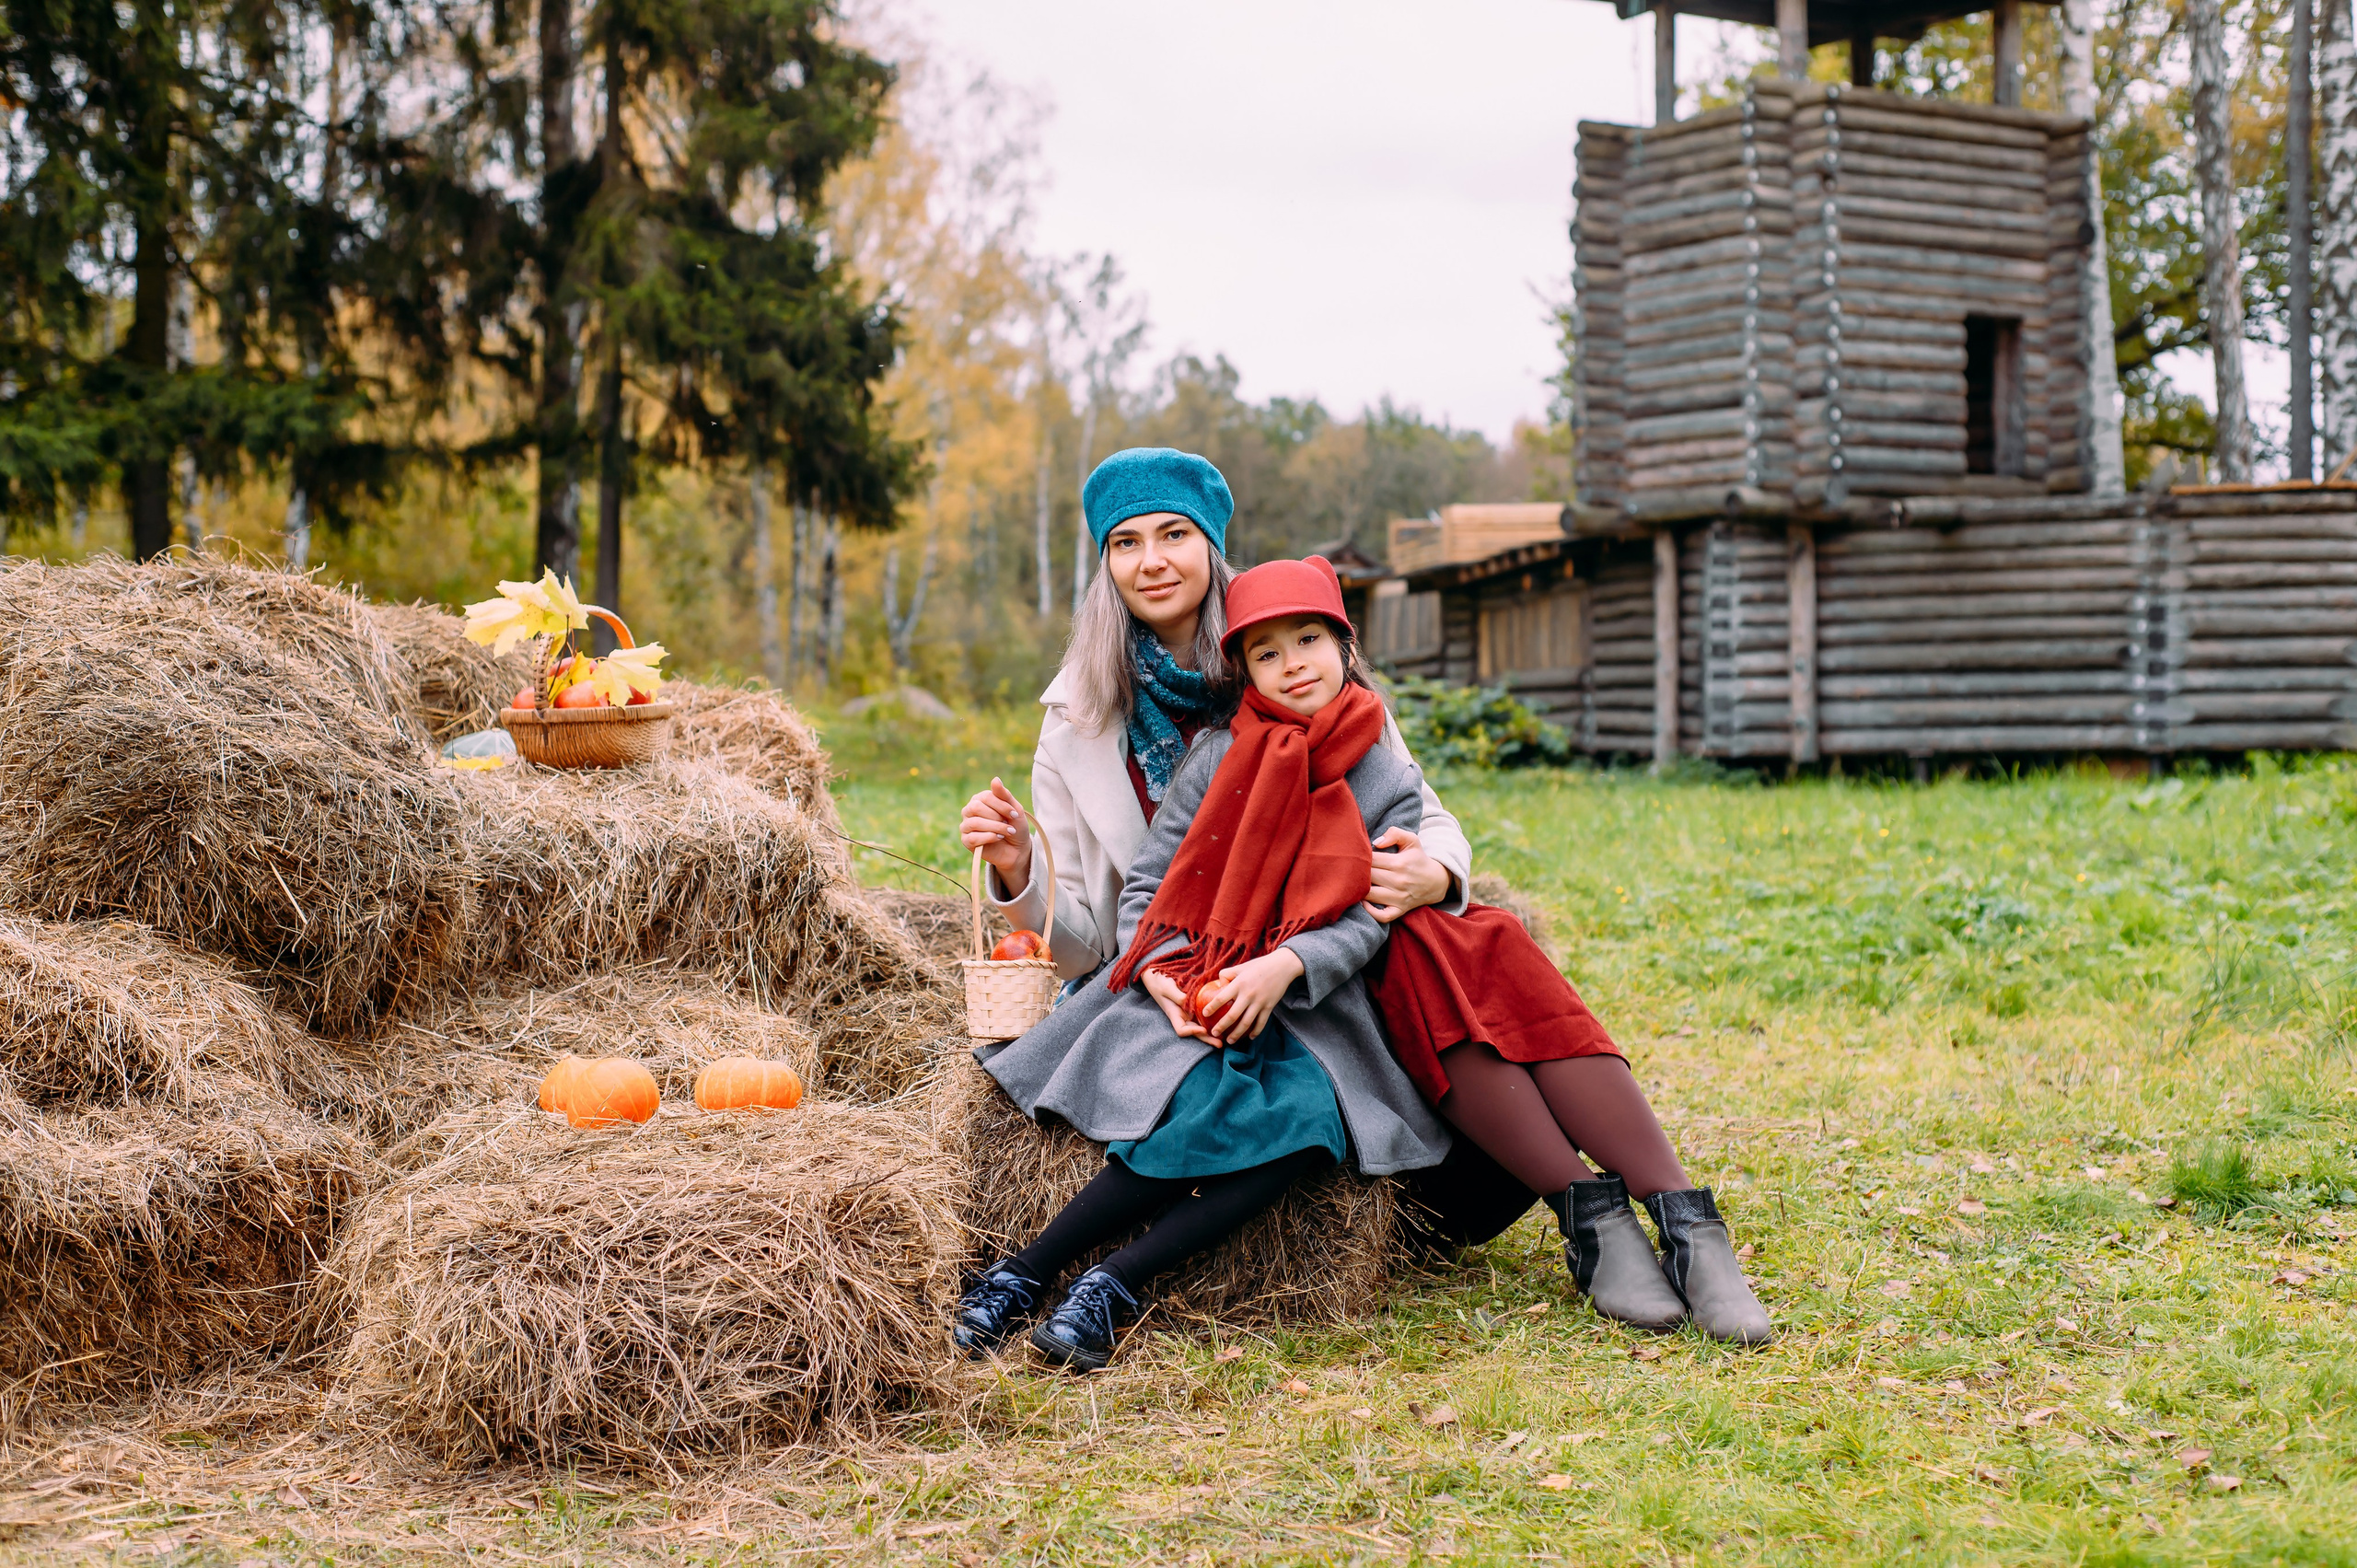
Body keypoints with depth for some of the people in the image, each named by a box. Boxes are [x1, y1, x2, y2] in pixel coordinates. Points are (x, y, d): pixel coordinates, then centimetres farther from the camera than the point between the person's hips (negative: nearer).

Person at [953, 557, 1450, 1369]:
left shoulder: (1390, 782, 7)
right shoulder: (1218, 755, 5)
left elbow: (1367, 920, -2)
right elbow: (1145, 883, 3)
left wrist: (1282, 968, -20)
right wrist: (1164, 974, -16)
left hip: (1309, 1006, 1)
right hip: (1189, 990, -1)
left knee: (1309, 1120, -31)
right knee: (1203, 1106, -31)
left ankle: (1111, 1286, -32)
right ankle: (1019, 1277, -26)